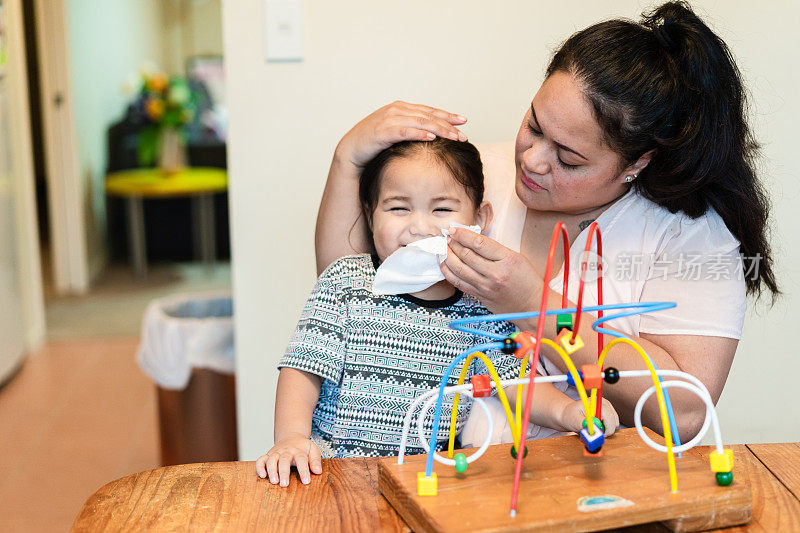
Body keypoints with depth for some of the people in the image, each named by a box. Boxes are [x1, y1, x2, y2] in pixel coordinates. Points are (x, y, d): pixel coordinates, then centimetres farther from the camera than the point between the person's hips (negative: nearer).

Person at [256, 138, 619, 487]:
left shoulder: (483, 305, 4)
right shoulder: (347, 283, -1)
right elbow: (305, 368, -3)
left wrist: (566, 411, -17)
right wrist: (291, 437, -19)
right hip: (337, 463, -1)